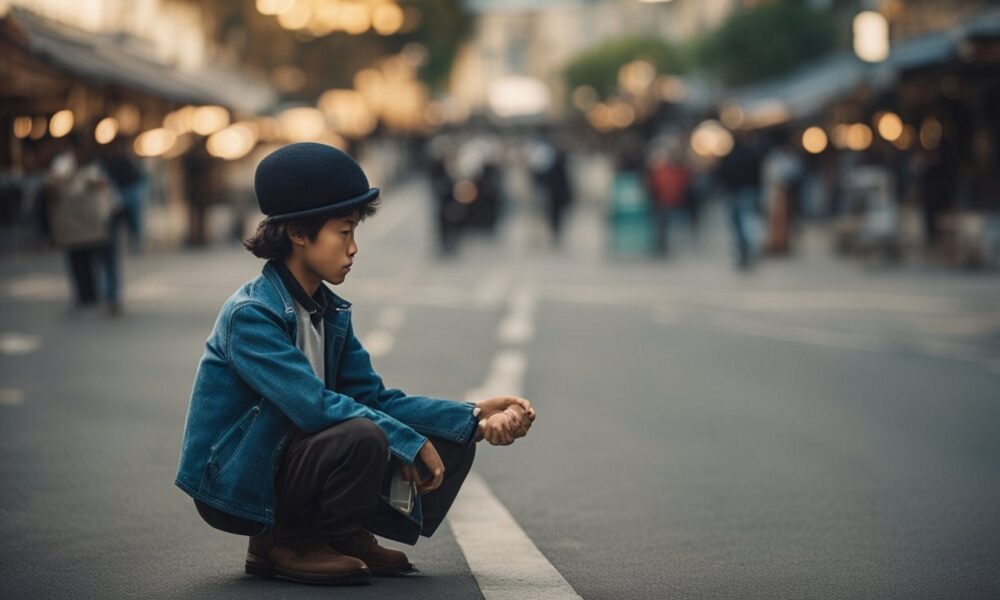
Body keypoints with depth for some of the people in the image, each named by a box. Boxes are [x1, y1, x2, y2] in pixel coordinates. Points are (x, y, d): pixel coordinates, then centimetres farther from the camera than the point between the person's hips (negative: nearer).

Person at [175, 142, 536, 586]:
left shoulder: (331, 312, 6)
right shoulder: (251, 315, -21)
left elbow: (374, 396, 3)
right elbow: (314, 405, -30)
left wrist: (475, 418, -9)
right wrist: (411, 444, -25)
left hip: (290, 458, 8)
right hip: (234, 485, -8)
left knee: (451, 441, 1)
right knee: (362, 437, -35)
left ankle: (347, 535, 7)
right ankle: (284, 545, -12)